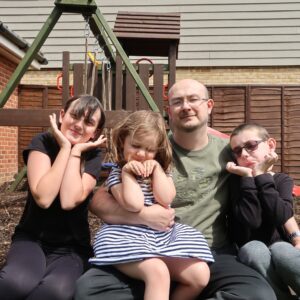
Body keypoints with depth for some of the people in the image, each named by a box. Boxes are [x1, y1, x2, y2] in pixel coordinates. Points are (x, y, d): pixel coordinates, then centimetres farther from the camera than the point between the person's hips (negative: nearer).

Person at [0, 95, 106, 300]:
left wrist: (76, 152, -17)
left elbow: (69, 201, -21)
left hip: (71, 247, 1)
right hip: (32, 237, -1)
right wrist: (65, 148, -19)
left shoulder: (93, 156, -4)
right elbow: (43, 197, -23)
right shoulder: (42, 142, -7)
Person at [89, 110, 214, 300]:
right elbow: (134, 205, -18)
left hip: (164, 237, 5)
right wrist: (127, 172, -11)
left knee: (200, 274, -13)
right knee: (157, 271, -33)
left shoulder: (161, 170, 13)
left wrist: (156, 168, -5)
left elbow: (166, 199, -6)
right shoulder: (117, 175, 0)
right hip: (129, 239, -5)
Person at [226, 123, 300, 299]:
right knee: (254, 249, -33)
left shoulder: (282, 180, 2)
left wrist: (261, 175, -15)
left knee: (281, 251, -32)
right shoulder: (238, 181, -2)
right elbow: (251, 221, -20)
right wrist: (248, 176, -20)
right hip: (252, 251, 0)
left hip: (280, 246, 1)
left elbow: (282, 217, -19)